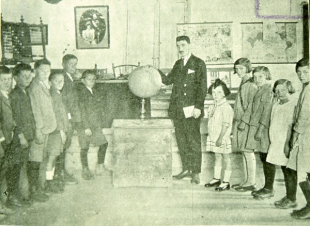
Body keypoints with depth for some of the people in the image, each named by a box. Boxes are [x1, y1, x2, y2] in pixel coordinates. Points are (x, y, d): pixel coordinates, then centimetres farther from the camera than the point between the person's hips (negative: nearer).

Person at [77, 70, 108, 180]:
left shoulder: (96, 91, 13)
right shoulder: (81, 92, -8)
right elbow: (82, 111, -13)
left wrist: (100, 124, 11)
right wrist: (86, 127, -17)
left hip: (96, 124, 6)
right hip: (85, 125, -6)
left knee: (104, 143, -3)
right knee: (84, 148, 4)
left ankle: (100, 166, 11)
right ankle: (85, 170, 17)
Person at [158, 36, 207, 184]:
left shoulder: (198, 64, -2)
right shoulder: (178, 64, 18)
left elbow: (202, 87, -7)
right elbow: (168, 80, 20)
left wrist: (198, 106, -15)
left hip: (192, 109, -6)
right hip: (177, 109, 6)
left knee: (194, 140, -3)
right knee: (181, 140, 10)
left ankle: (196, 172, 4)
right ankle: (186, 169, 22)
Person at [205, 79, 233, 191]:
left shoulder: (226, 107, -16)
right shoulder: (214, 106, 10)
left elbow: (226, 125, -20)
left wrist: (220, 138, -22)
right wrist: (212, 136, 15)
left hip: (223, 139, -8)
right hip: (215, 138, 8)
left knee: (226, 159, 3)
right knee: (217, 158, 18)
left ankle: (226, 182, 11)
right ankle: (216, 178, 30)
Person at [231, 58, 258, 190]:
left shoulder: (251, 85, -13)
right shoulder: (242, 84, 15)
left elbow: (251, 106, -18)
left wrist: (243, 121, -19)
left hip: (247, 123, -9)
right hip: (240, 121, 9)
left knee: (248, 152, -2)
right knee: (244, 152, 12)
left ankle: (251, 181, 7)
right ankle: (247, 180, 20)